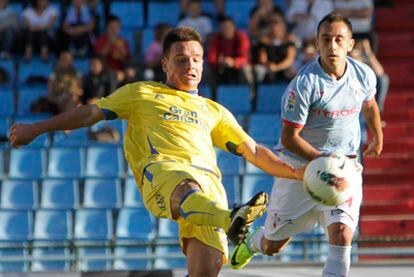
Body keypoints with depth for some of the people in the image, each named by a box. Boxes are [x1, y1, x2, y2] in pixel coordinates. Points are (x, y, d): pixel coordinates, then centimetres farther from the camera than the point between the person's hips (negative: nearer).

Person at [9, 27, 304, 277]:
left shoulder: (214, 111, 35)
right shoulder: (143, 93, 29)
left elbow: (254, 152, 33)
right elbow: (90, 113, 29)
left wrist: (294, 172, 20)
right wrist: (36, 129, 26)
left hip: (208, 179, 4)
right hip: (160, 170, -4)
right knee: (187, 187, -44)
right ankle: (232, 220, -74)